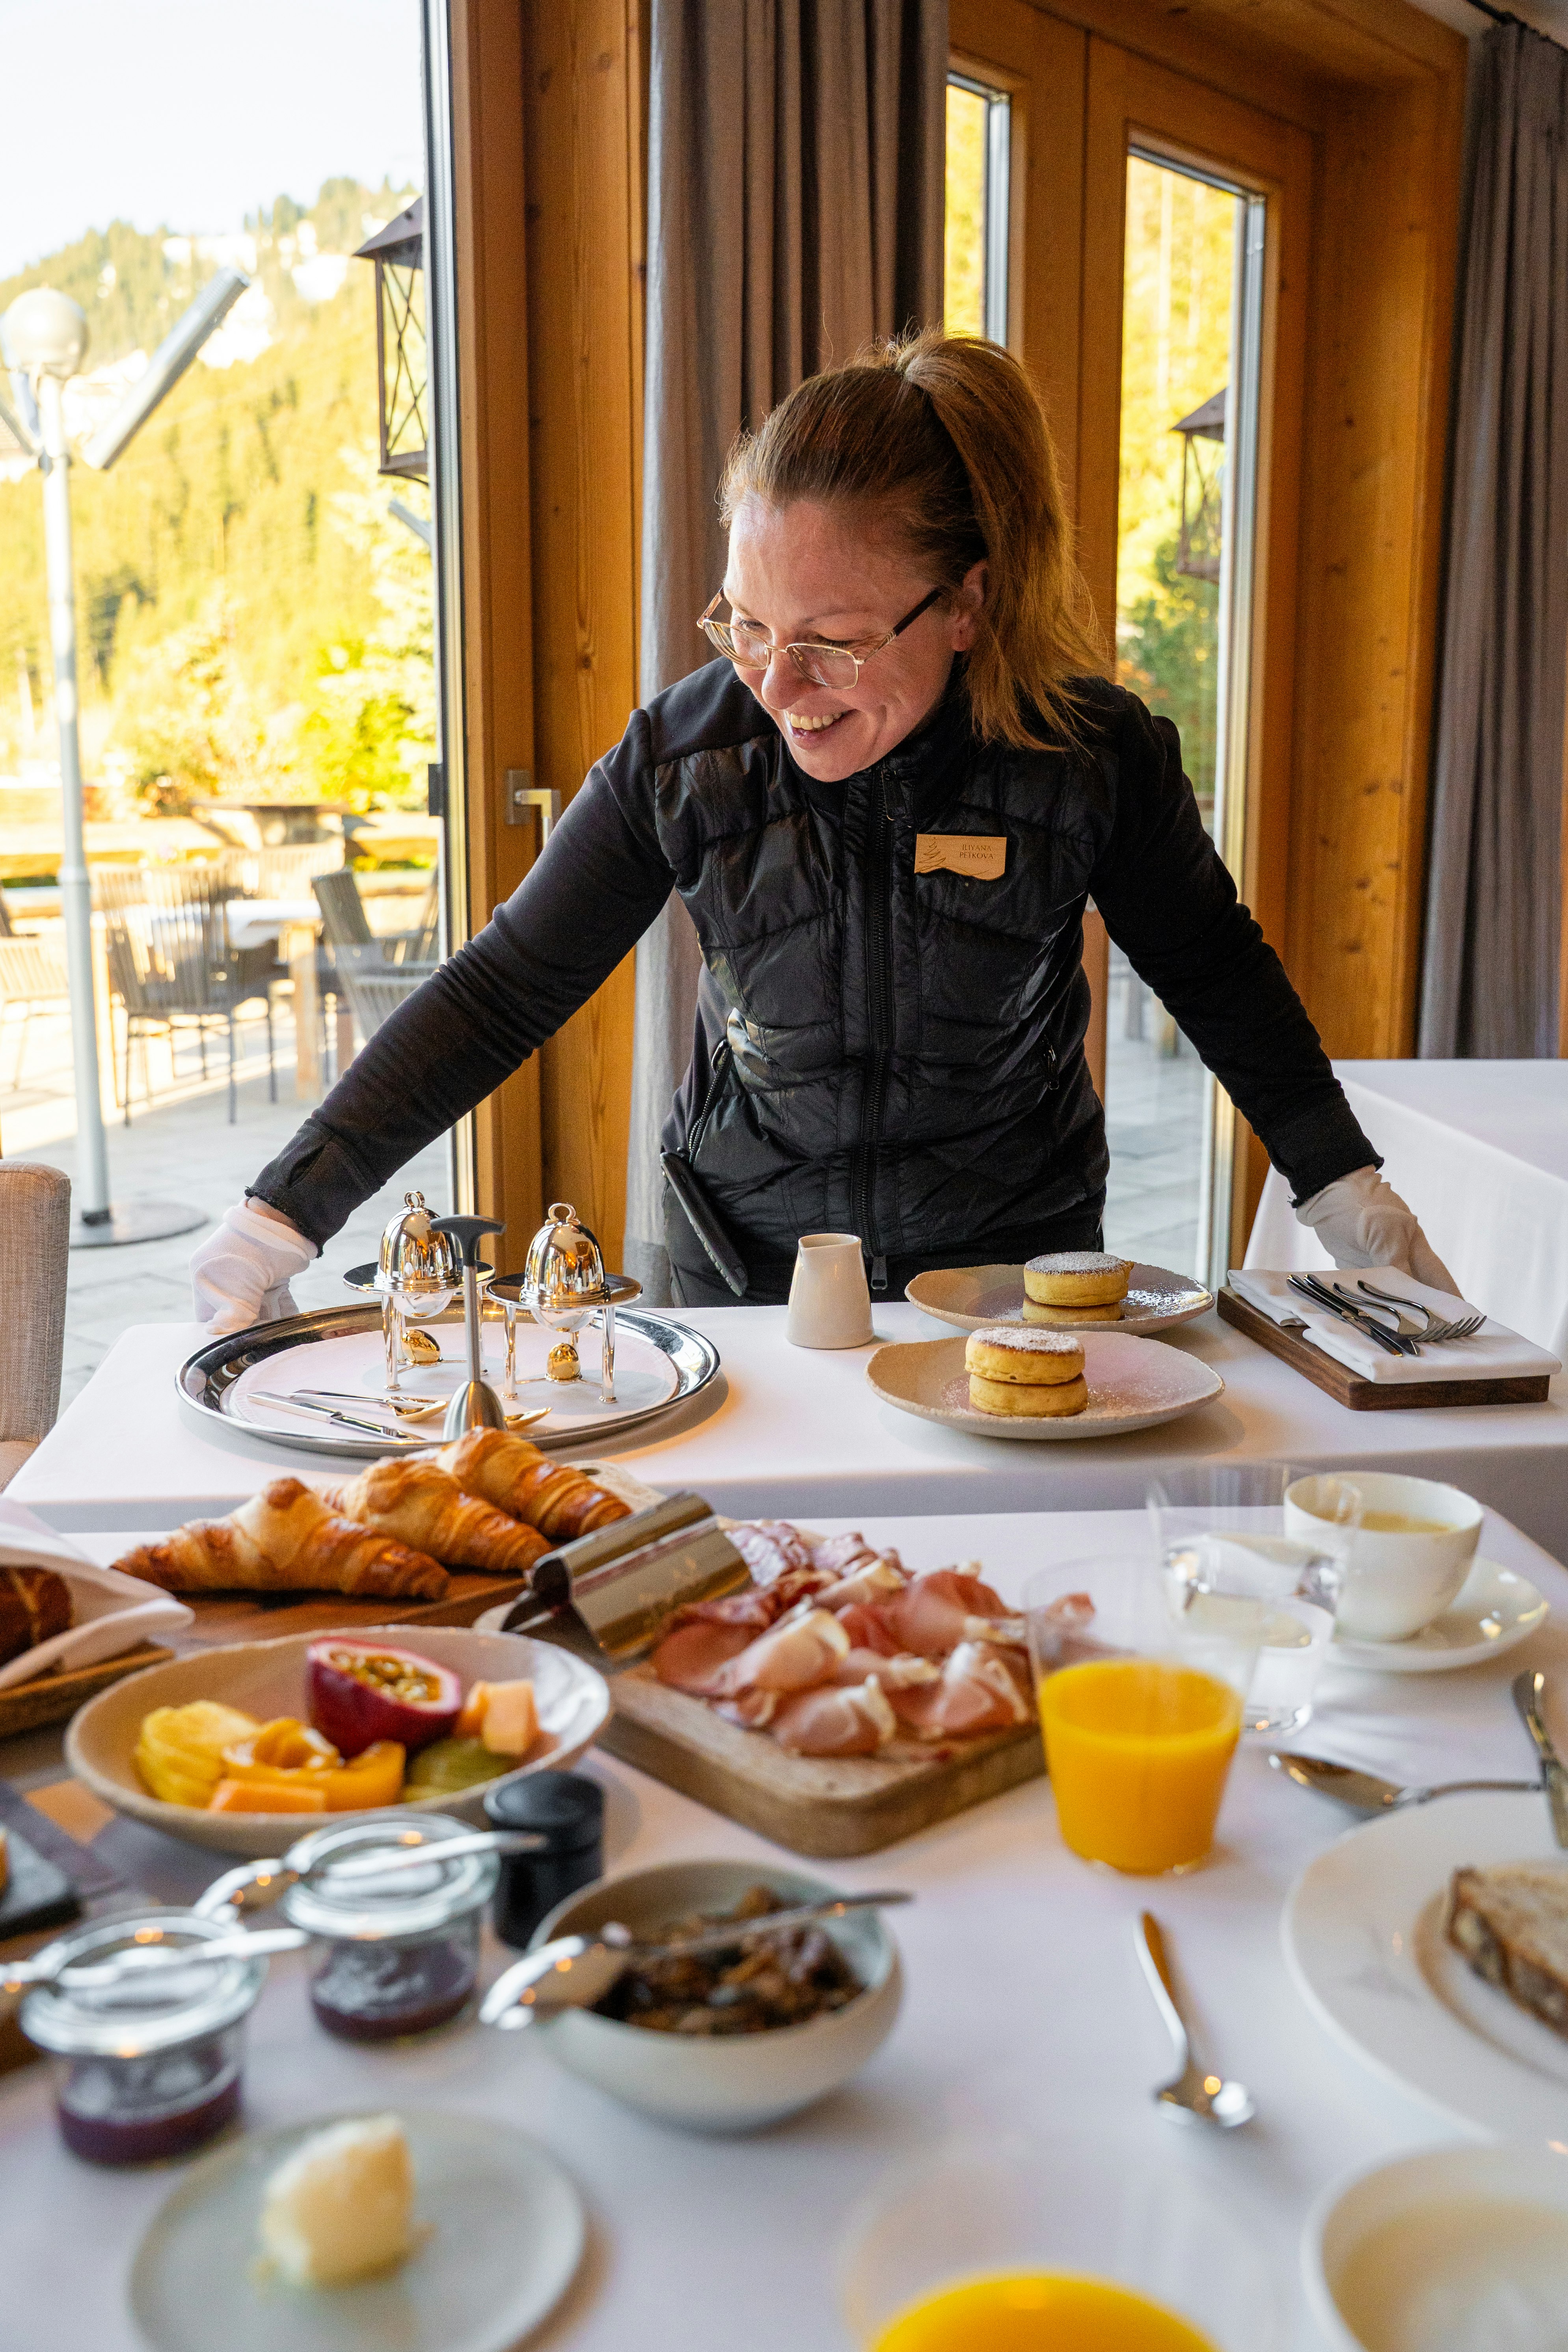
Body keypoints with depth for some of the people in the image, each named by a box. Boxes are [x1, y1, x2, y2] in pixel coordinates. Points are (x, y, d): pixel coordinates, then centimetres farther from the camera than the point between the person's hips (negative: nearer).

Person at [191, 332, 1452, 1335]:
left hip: (1015, 1264, 0)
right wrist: (286, 1212, -14)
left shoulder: (1094, 752, -17)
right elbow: (502, 989, -10)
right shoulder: (685, 756, -16)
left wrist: (1347, 1191, 0)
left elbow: (1213, 968, 1)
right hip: (749, 1275, 1)